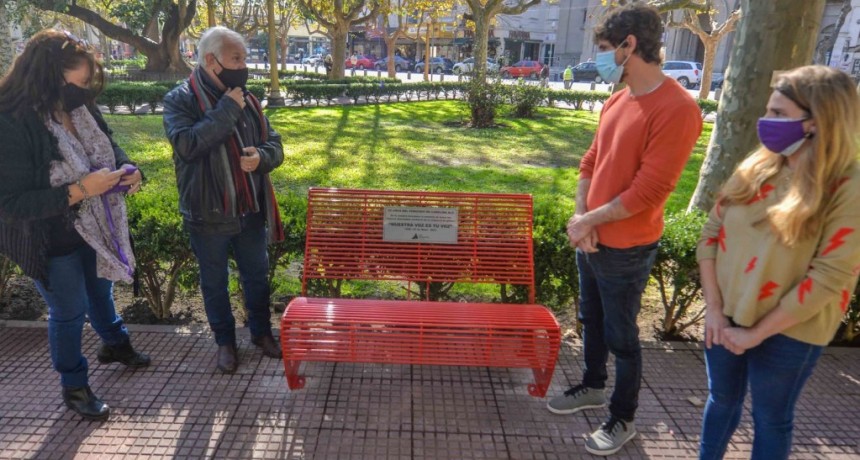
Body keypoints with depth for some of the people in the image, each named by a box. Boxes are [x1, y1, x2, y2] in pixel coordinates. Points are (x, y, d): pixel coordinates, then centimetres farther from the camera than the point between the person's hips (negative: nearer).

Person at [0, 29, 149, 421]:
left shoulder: (82, 108, -8)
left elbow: (108, 146, 9)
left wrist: (128, 169, -14)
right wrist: (80, 190, -34)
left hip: (96, 227, 6)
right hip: (50, 240, -6)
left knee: (100, 290, 27)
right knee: (69, 312, 11)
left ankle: (114, 344, 54)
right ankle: (74, 387, 34)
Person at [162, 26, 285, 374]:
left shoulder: (246, 99, 4)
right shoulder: (180, 100, -10)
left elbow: (275, 143, 7)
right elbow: (187, 144, -27)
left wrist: (261, 156, -17)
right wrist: (227, 110, -24)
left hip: (250, 210, 4)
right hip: (208, 215, -4)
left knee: (257, 275, 18)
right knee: (214, 283, 14)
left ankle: (261, 332, 38)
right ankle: (225, 341, 34)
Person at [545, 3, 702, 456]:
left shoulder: (677, 109, -20)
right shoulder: (616, 101, 6)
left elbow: (647, 193, -23)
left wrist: (589, 220, -14)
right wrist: (580, 218, -5)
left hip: (626, 250, -7)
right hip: (591, 240, 8)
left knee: (620, 336, 8)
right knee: (591, 320, 22)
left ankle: (623, 418, 29)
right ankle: (593, 386, 44)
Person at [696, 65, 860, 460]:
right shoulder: (756, 167, -1)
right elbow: (712, 232, -1)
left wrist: (757, 332, -15)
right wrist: (713, 307, -7)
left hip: (787, 332, -4)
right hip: (726, 318, 4)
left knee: (771, 419, 16)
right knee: (722, 399, 21)